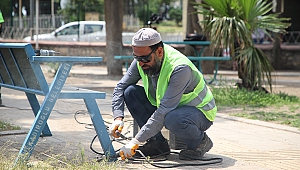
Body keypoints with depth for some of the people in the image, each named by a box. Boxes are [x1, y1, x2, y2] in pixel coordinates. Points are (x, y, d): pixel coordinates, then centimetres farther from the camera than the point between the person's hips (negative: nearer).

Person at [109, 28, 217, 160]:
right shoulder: (142, 61, -12)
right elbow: (120, 87, -1)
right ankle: (158, 143, -5)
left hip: (200, 112, -7)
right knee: (130, 92, -11)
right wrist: (118, 118, -20)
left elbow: (164, 111, -38)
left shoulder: (180, 68, -33)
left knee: (172, 118, -40)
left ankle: (201, 141, -7)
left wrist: (136, 142, -39)